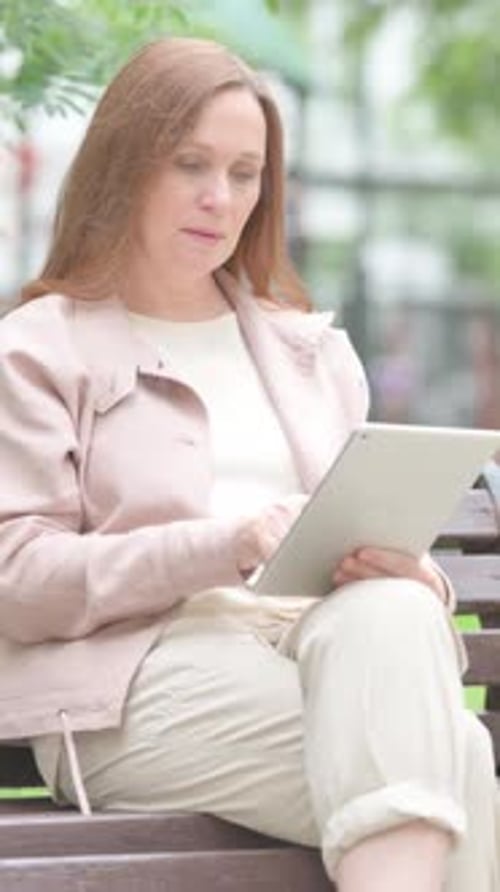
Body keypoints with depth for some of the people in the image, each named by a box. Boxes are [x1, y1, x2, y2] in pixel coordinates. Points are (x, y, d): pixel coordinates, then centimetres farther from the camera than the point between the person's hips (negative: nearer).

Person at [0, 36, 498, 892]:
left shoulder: (315, 349, 25)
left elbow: (385, 549, 20)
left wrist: (409, 575, -6)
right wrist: (228, 546, -16)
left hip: (327, 640, 4)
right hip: (136, 675, -4)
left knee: (389, 612, -35)